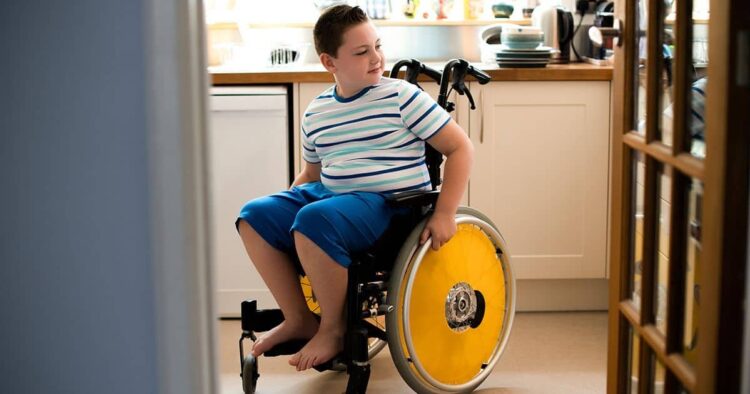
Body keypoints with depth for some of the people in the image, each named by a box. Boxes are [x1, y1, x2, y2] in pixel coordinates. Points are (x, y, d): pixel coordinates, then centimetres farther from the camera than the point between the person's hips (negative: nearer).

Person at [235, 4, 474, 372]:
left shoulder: (401, 96, -7)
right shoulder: (315, 112, 10)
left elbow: (460, 148, -6)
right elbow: (311, 173, 25)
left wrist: (444, 213, -14)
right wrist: (285, 209, 11)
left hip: (390, 203, -7)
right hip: (327, 194, 7)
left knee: (313, 221, -33)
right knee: (254, 216, -7)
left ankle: (334, 328, -10)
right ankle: (298, 318, 4)